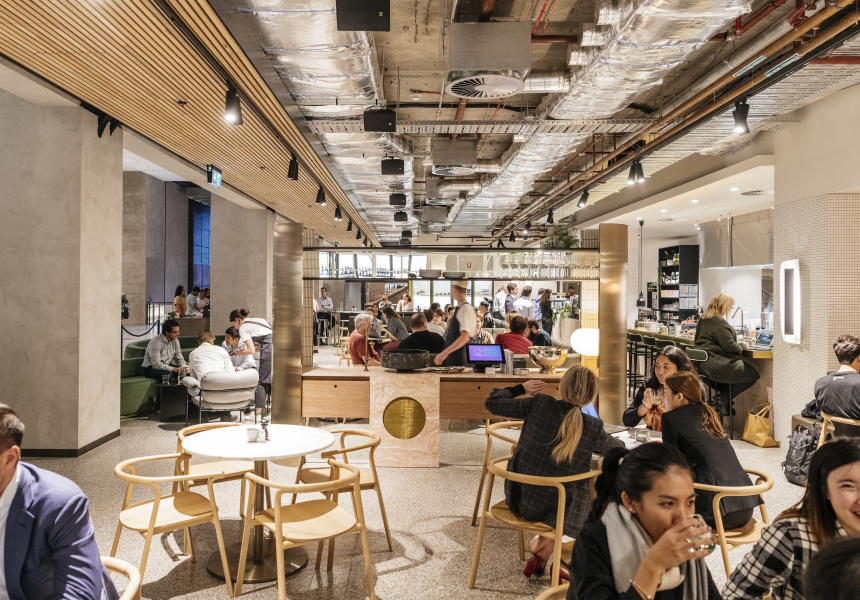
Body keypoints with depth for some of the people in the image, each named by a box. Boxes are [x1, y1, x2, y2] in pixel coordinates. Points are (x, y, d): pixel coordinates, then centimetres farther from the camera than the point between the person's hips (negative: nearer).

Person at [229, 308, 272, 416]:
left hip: (270, 348, -8)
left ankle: (259, 408, 2)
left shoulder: (243, 328, 5)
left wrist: (239, 353, 16)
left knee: (262, 380, 1)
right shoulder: (257, 319, 29)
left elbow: (251, 350, -1)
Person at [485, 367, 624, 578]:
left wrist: (521, 388, 10)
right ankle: (544, 546, 24)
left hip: (518, 498, 3)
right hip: (552, 510, -3)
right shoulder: (593, 428, -15)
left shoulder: (538, 404, -15)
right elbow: (619, 448, 7)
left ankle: (539, 549, 32)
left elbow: (492, 403, -5)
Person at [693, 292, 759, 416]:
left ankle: (723, 397, 10)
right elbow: (729, 346, -19)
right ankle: (723, 398, -5)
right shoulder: (719, 322, -15)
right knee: (753, 374, -5)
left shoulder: (702, 320, 15)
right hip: (715, 365, -10)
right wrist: (742, 346, 3)